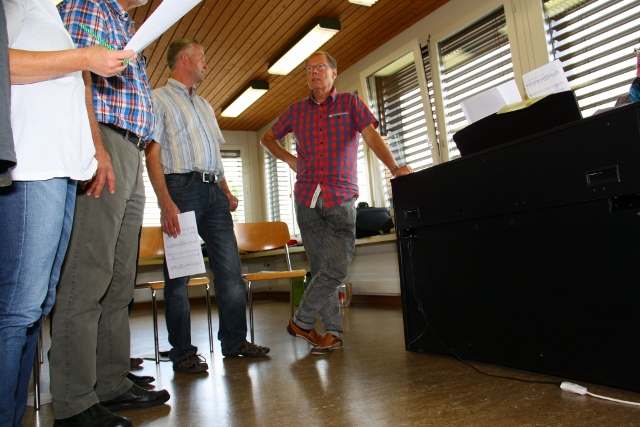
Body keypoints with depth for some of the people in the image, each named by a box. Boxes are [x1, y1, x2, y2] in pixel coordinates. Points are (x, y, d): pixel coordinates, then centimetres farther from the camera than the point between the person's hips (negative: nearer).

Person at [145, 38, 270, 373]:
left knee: (230, 268, 3)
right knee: (179, 273, -3)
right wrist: (165, 202, -19)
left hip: (213, 191, 7)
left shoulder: (204, 105, 26)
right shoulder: (158, 99, 3)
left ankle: (234, 341, 13)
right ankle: (182, 352, 6)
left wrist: (226, 191, 12)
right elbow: (152, 154, -7)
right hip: (181, 188, -7)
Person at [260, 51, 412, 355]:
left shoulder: (350, 103, 9)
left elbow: (371, 136, -5)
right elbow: (267, 138, 29)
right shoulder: (296, 111, 16)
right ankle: (332, 331, 13)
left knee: (334, 269, -11)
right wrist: (290, 160, 13)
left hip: (341, 197, -2)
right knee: (321, 269, 3)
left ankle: (302, 321, 7)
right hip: (307, 198, 3)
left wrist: (394, 167, -20)